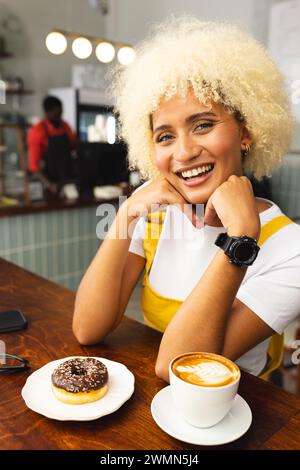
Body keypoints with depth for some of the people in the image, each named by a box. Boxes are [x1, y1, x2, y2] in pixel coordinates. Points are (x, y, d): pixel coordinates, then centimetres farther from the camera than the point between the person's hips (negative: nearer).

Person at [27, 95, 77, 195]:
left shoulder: (65, 126, 4)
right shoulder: (37, 131, -11)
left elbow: (74, 145, 22)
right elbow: (34, 164, -14)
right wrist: (49, 185, -25)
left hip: (69, 178, 5)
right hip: (51, 181, -4)